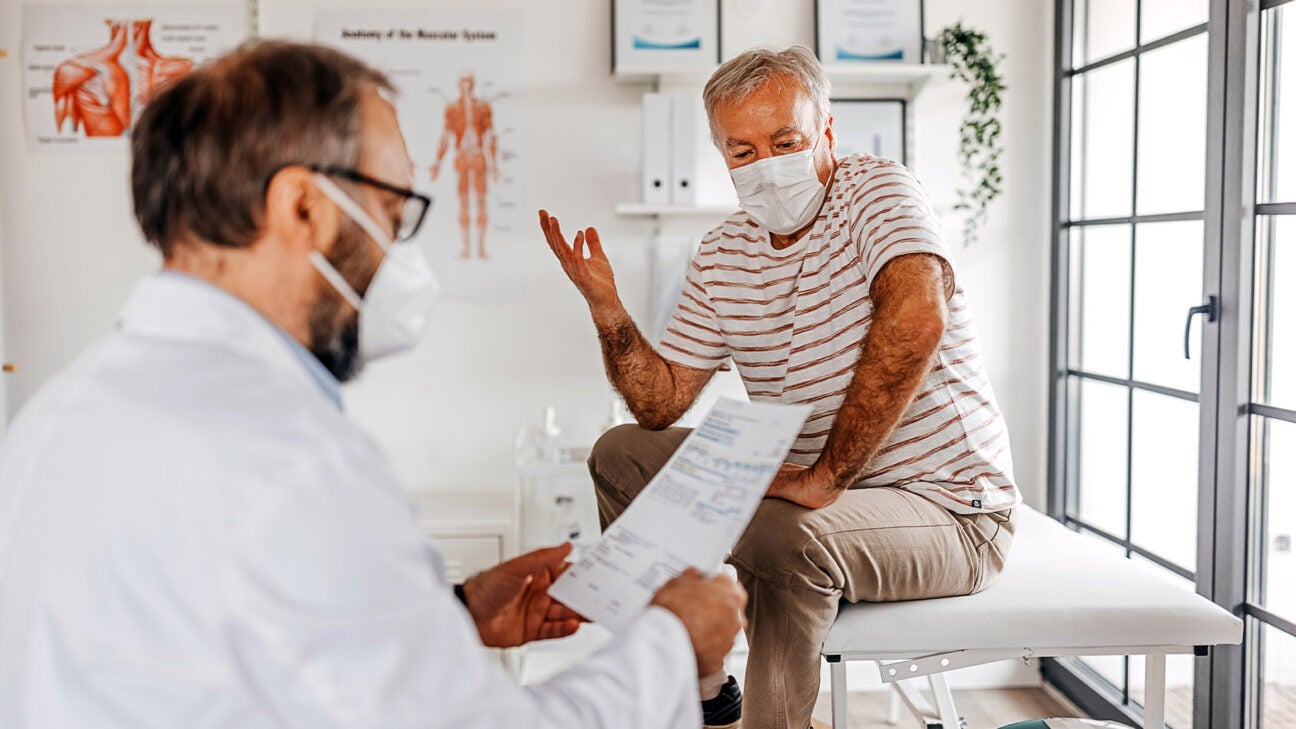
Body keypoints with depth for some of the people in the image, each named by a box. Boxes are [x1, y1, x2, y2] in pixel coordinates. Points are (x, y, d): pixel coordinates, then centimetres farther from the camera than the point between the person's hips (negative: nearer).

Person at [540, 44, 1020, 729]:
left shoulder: (878, 191, -14)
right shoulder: (722, 256, 5)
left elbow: (917, 319, -35)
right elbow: (661, 404, 8)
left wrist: (825, 479, -32)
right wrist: (606, 307, -7)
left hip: (948, 505, -7)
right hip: (807, 483, 8)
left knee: (788, 536, -37)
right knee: (622, 454, 8)